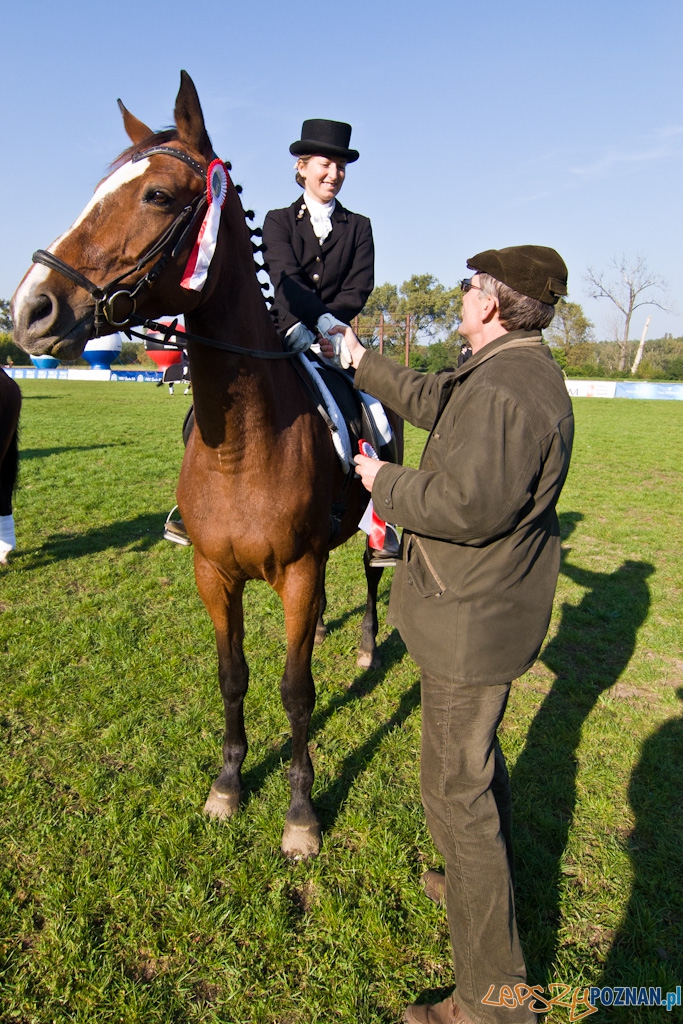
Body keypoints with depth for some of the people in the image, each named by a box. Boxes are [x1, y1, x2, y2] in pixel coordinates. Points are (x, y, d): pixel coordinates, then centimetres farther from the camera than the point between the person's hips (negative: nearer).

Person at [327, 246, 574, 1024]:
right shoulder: (516, 370, 10)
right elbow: (433, 399, 23)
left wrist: (383, 481, -15)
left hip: (470, 622, -11)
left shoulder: (502, 389, -26)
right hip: (492, 608, 11)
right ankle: (489, 883, 53)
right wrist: (363, 364, 29)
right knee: (477, 760, 28)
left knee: (456, 789, 2)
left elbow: (467, 506, -31)